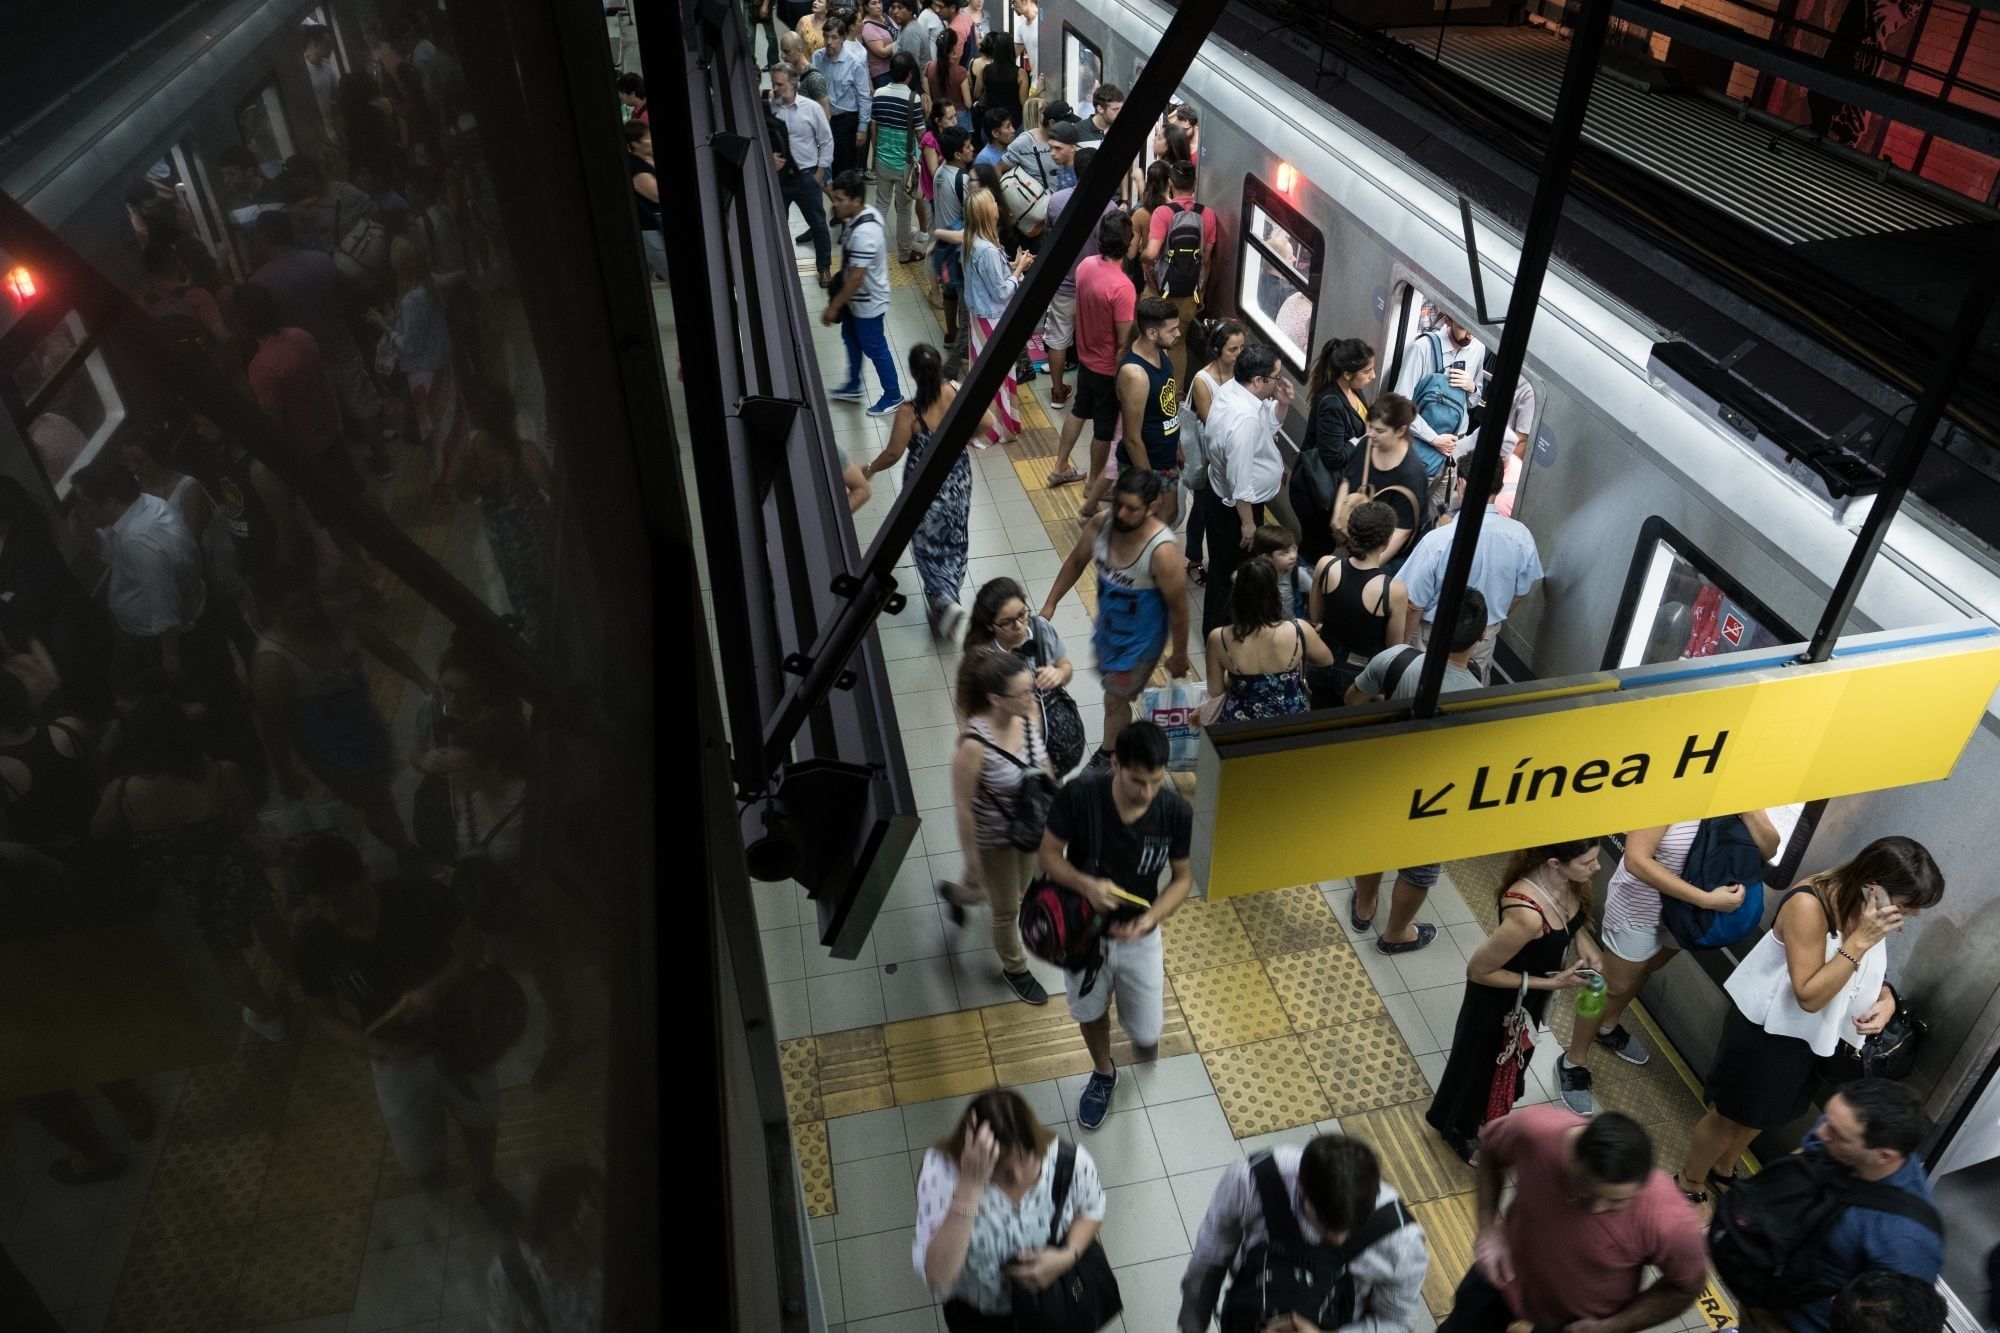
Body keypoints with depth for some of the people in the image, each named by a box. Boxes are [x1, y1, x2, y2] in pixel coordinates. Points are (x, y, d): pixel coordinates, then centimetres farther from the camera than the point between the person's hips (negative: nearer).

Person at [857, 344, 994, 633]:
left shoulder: (909, 412, -26)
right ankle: (949, 594, 37)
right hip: (957, 478, 4)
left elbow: (893, 454, -17)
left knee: (929, 543, 14)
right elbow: (986, 420, -3)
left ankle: (944, 601, -1)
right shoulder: (958, 393, -16)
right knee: (953, 538, 23)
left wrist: (869, 469, 1)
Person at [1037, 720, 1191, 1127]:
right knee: (1091, 1011, 23)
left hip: (1139, 936, 0)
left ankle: (1144, 1025, 50)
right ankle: (1103, 1074, 55)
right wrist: (1086, 885, -33)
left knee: (1146, 1036, 11)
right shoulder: (1079, 795, -28)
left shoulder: (1176, 812, -22)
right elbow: (1049, 854, -14)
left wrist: (1150, 918, -26)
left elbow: (1182, 877, -8)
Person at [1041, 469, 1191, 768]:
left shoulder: (1162, 551, -36)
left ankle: (1106, 757, 40)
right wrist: (1050, 604, 4)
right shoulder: (1101, 524, -20)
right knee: (1109, 674, 31)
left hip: (1140, 639, -5)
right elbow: (1076, 561, 1)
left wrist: (1179, 655, -11)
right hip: (1107, 625, 6)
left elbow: (1178, 608, -22)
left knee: (1115, 701, 12)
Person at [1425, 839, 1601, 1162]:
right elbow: (1477, 970, -31)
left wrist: (1582, 940, -12)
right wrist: (1551, 983, -26)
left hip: (1530, 993, 7)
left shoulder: (1569, 881, -20)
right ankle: (1458, 1129, 50)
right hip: (1500, 999, -7)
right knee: (1485, 1062, 21)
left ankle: (1488, 1115, 61)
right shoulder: (1526, 915, -44)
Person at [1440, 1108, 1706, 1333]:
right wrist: (1488, 1227, -17)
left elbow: (1687, 1286, -14)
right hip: (1507, 1274, 2)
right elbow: (1491, 1145, -10)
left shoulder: (1668, 1220, -38)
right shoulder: (1534, 1130, -36)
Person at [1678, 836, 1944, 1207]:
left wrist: (1886, 998, -13)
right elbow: (1809, 995, -32)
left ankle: (1722, 1170, 50)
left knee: (1761, 1114, 26)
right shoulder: (1809, 905, -33)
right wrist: (1860, 940, -36)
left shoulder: (1864, 907, -10)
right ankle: (1690, 1182, 36)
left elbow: (1870, 971, 8)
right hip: (1765, 1031, -7)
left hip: (1807, 1036, 7)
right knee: (1729, 1114, 13)